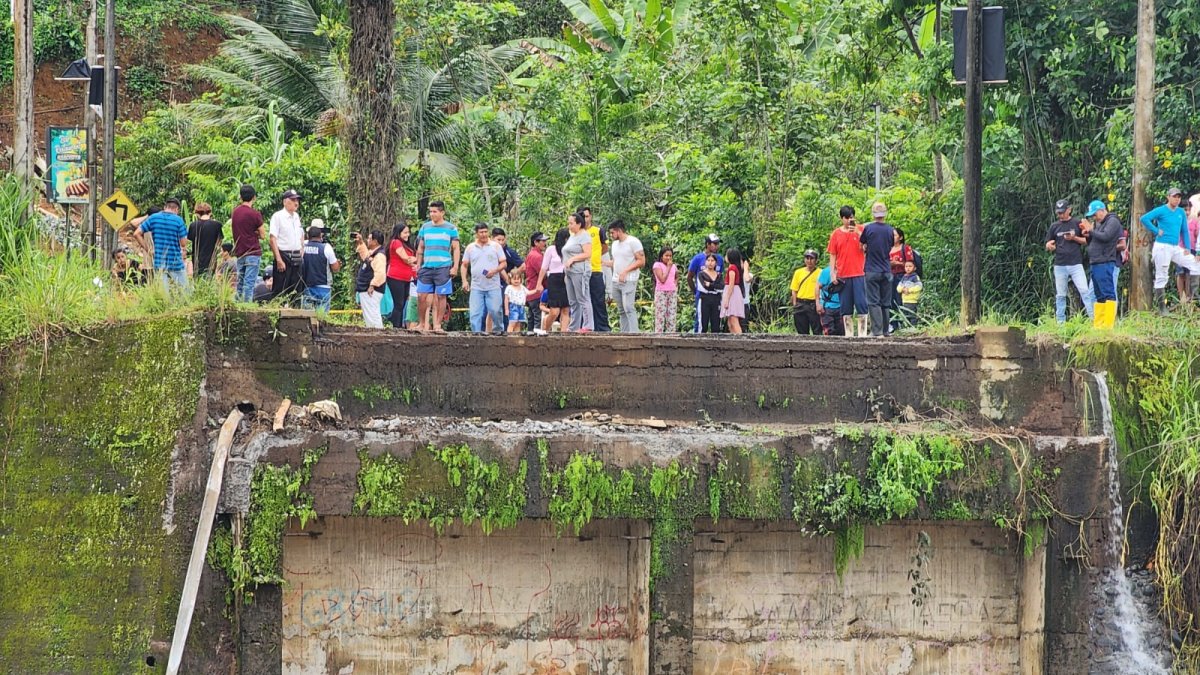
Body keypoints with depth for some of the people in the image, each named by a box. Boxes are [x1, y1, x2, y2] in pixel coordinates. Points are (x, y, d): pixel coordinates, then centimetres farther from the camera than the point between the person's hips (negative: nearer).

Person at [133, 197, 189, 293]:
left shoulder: (153, 218, 2)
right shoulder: (178, 220, -7)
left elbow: (136, 234, 0)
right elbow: (183, 244, -8)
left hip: (159, 263, 3)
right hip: (176, 263, -3)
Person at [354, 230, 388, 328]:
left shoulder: (379, 255, -17)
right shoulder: (371, 253, 15)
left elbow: (380, 273, -27)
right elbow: (365, 255, 39)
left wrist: (372, 285, -26)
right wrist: (360, 243, 29)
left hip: (371, 292, -11)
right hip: (365, 291, 11)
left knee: (372, 316, -14)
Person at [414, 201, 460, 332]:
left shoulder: (451, 228, 3)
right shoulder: (425, 227, 12)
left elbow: (456, 249, 3)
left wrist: (455, 267, -5)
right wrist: (418, 265, 12)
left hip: (443, 268, -3)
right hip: (426, 267, 3)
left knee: (441, 296, -1)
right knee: (421, 296, -1)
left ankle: (437, 325, 6)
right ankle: (422, 324, 10)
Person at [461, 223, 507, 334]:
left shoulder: (495, 246, 6)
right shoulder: (470, 248, 10)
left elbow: (504, 263, 5)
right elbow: (464, 265, 13)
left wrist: (494, 271, -14)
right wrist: (464, 281, 0)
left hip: (493, 287, -2)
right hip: (476, 287, 2)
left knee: (495, 311, -4)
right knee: (475, 314, -4)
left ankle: (499, 332, 14)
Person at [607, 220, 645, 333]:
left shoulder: (633, 242, -7)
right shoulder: (615, 244, 18)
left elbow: (641, 261, -11)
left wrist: (625, 271, -17)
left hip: (628, 281, -8)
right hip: (616, 281, 8)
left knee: (628, 308, -17)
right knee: (621, 311, 6)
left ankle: (634, 332, -19)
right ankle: (624, 333, 6)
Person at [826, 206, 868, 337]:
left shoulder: (860, 230, 4)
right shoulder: (836, 234, 7)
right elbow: (832, 255, 8)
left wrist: (858, 233, -16)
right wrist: (832, 273, 0)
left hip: (859, 273, -2)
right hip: (842, 275, 2)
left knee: (861, 304, -5)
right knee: (845, 306, 5)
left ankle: (862, 332, -3)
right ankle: (849, 334, 10)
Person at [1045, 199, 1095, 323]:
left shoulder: (1077, 223, 4)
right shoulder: (1054, 226, 11)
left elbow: (1087, 240, 6)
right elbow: (1048, 245, 15)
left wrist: (1074, 238, -11)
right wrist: (1050, 246, -9)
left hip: (1076, 264, -3)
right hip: (1059, 265, 3)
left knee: (1084, 291, -11)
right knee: (1060, 295, 6)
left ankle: (1093, 318, -13)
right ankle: (1060, 322, 10)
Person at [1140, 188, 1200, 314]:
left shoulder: (1181, 212, 11)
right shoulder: (1161, 211, -6)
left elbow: (1185, 231, 15)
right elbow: (1144, 219, -16)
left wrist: (1187, 248, 6)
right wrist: (1156, 231, -13)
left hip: (1176, 248, 6)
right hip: (1162, 247, -6)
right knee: (1161, 277, -3)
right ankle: (1161, 309, 0)